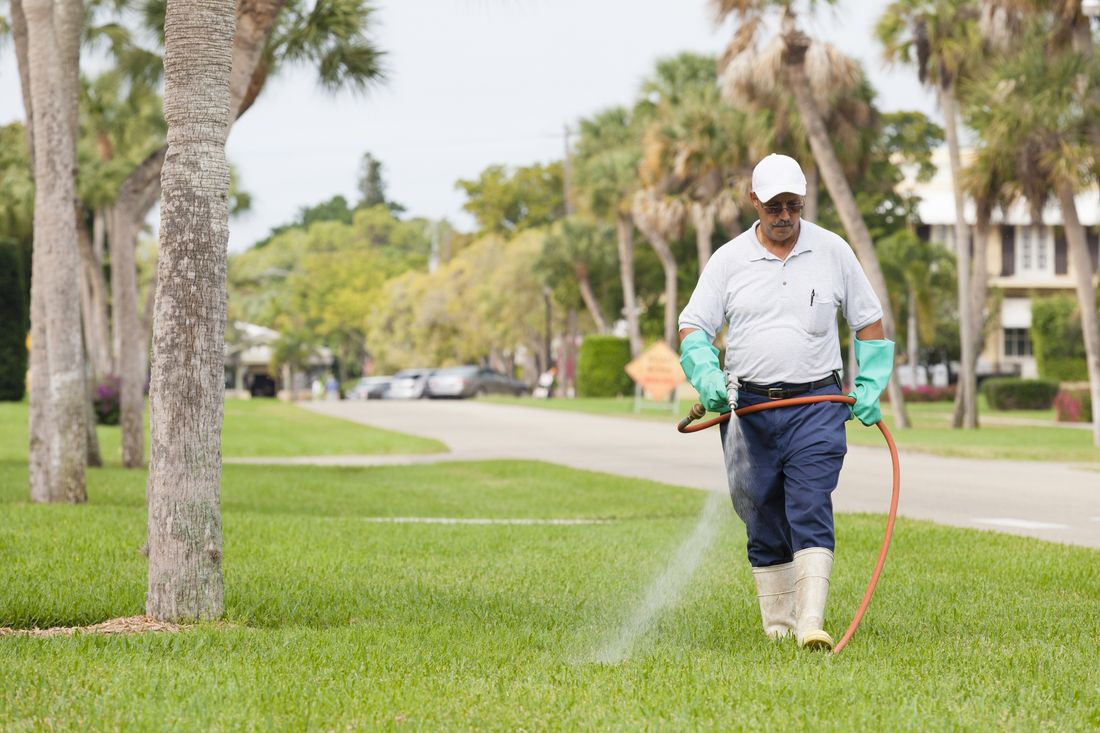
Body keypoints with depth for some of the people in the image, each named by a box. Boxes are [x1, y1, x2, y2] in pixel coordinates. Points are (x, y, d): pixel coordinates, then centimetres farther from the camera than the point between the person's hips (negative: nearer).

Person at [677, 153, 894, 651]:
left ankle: (811, 624, -23)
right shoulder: (728, 260, 5)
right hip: (749, 408, 2)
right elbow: (693, 329, 3)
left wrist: (869, 388, 3)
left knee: (811, 512, -16)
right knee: (764, 524, 6)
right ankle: (777, 626, 17)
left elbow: (869, 323, 13)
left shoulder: (833, 252, 5)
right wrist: (706, 377, -16)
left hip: (816, 407, -1)